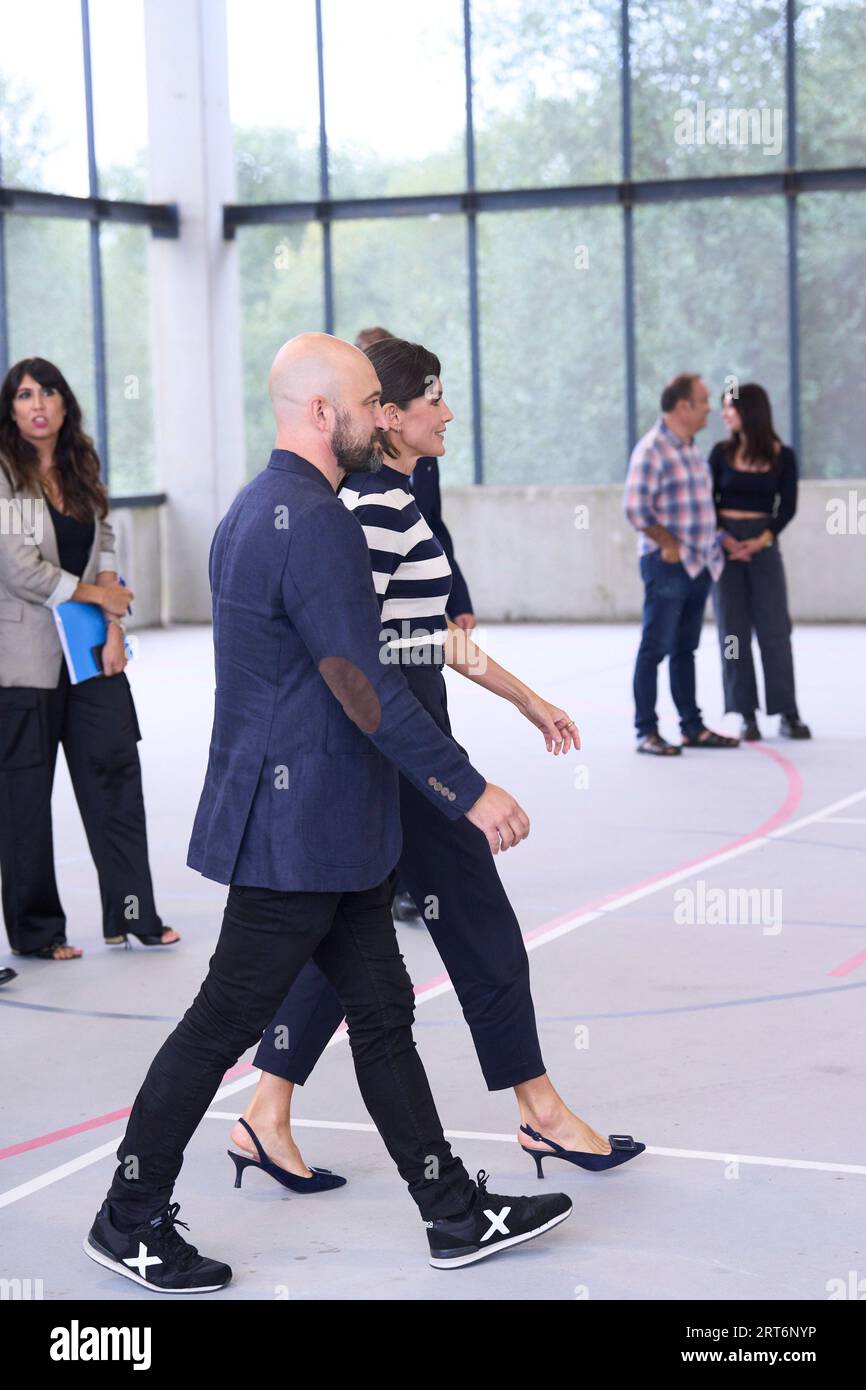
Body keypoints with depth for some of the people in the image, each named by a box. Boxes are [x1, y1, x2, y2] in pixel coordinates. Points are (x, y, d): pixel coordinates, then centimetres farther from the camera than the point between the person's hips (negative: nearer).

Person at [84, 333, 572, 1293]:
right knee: (225, 1022, 1)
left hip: (330, 832, 10)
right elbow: (366, 691, -22)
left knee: (382, 1014, 13)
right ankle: (128, 1220, 14)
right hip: (301, 830, -10)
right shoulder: (314, 522, -20)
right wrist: (470, 792, -17)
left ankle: (455, 1213, 20)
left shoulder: (252, 510, 13)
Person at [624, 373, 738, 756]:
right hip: (666, 566, -8)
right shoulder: (652, 449, -13)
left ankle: (692, 727, 21)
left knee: (685, 649, 14)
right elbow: (636, 509, -19)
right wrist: (670, 545, -16)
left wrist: (717, 540, 15)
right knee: (655, 649, -3)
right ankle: (646, 731, 1)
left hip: (699, 564, 8)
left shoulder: (691, 449, 15)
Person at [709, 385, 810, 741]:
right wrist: (723, 539, -14)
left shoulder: (782, 456, 0)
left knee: (774, 628, -3)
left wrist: (760, 541, -14)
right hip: (724, 544, 1)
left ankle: (787, 714, 3)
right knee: (734, 629, 0)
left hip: (764, 545, -1)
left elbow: (787, 507, -1)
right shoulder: (721, 452, 3)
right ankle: (747, 715, 5)